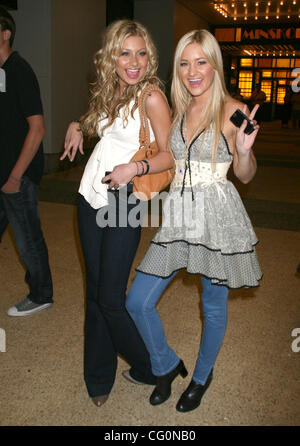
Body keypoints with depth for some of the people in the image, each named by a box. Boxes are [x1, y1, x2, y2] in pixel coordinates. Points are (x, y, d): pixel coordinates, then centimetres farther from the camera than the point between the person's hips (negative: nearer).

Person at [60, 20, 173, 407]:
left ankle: (148, 368, 24)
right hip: (90, 196, 7)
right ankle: (98, 376, 31)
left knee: (111, 299, -3)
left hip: (122, 201, -7)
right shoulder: (108, 92, 11)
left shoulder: (152, 98, -9)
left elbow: (170, 157, -10)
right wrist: (77, 126, 9)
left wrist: (134, 168, -25)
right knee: (94, 292, 13)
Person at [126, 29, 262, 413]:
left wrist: (244, 150, -23)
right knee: (137, 302, 3)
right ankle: (167, 366, 30)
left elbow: (246, 175, -1)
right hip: (178, 216, 5)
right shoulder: (178, 111, 11)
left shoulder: (231, 110, -5)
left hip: (218, 217, -5)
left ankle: (202, 376, 39)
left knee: (213, 306, 12)